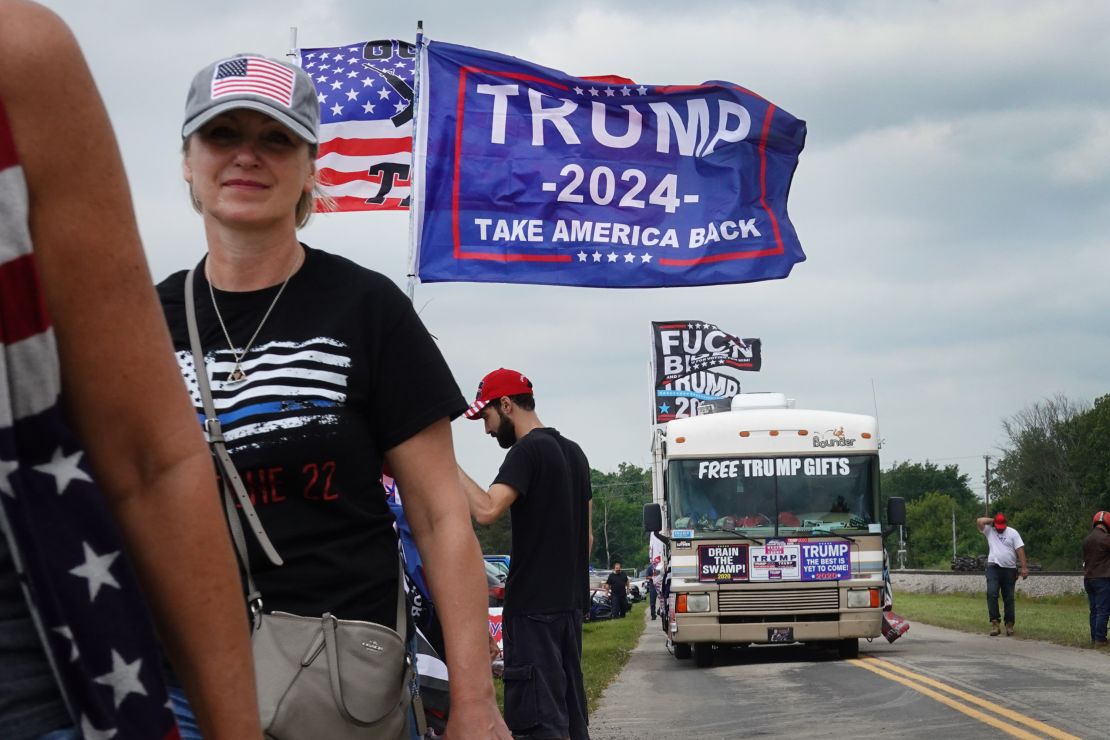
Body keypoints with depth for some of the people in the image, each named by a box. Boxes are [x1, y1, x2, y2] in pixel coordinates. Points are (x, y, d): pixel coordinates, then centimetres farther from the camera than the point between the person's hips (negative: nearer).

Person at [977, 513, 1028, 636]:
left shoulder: (1012, 533, 5)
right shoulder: (989, 531, 10)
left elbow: (1020, 550, -1)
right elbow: (979, 521, -5)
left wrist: (1024, 567, -9)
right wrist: (992, 521, 3)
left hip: (1009, 569, 0)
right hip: (993, 567, 0)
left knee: (1009, 598, 5)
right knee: (991, 594, -18)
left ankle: (1009, 625, 12)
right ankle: (994, 623, -20)